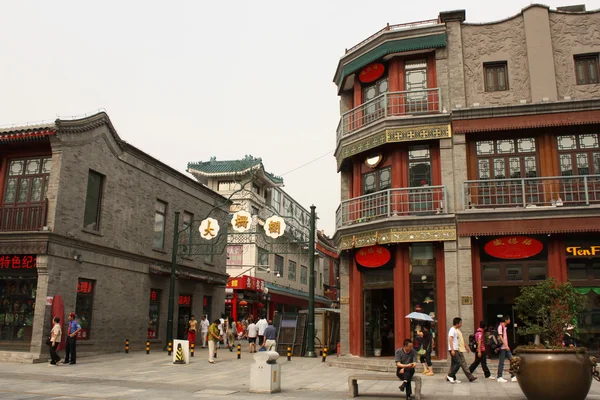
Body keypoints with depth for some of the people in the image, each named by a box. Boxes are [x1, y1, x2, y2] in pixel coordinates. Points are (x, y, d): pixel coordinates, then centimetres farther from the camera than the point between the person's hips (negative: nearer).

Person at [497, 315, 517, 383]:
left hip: (506, 347, 9)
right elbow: (500, 337, -18)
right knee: (501, 362, -4)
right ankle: (499, 377, 1)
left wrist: (507, 346, 17)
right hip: (502, 347, -9)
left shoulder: (505, 327, 17)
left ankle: (513, 376, 8)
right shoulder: (500, 326, -11)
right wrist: (506, 346, -22)